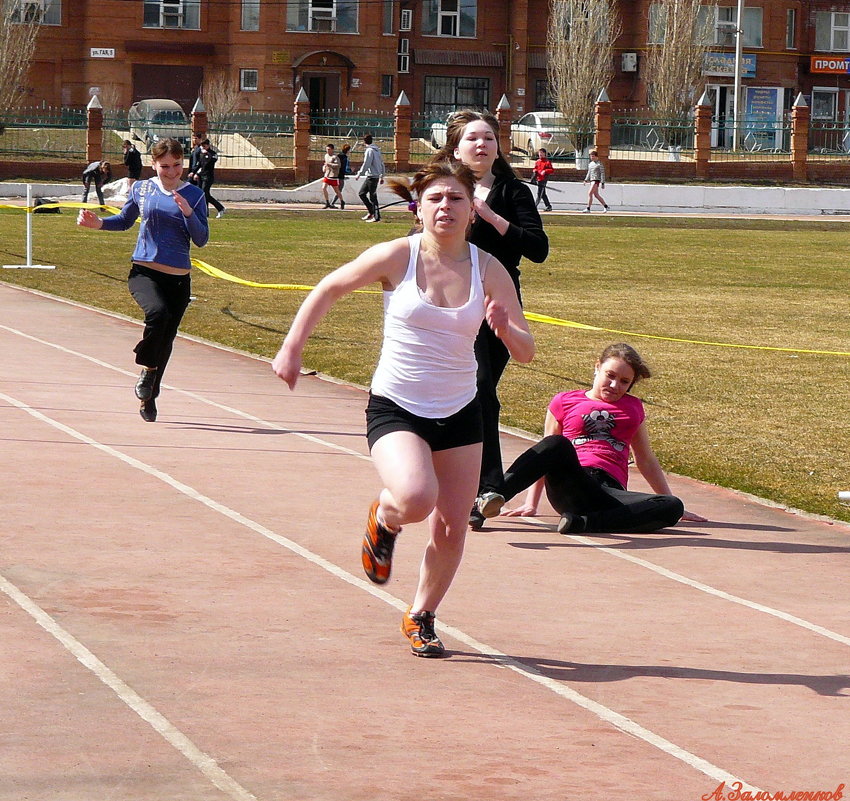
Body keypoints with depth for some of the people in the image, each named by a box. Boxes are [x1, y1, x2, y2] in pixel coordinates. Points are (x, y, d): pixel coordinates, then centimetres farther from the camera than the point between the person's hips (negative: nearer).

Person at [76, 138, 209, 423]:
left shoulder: (194, 195, 1)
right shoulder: (141, 189, 4)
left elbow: (201, 240, -3)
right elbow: (125, 220, 19)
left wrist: (188, 212, -18)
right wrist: (99, 223, 2)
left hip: (178, 279, 1)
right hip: (144, 273, -1)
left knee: (166, 338, 7)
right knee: (158, 312, -32)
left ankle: (149, 397, 27)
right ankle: (147, 369, -9)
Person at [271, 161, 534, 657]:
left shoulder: (488, 270, -4)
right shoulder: (397, 257, -10)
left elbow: (526, 352, -3)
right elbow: (329, 289, 3)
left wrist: (505, 328, -25)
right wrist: (292, 349, 1)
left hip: (460, 413, 3)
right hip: (395, 408, -3)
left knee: (452, 528, 3)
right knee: (416, 498, -29)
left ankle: (422, 617, 29)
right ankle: (383, 521, 9)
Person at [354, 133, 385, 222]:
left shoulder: (369, 151, -13)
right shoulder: (377, 150, 14)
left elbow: (366, 164, -18)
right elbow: (382, 164, 18)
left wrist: (359, 174, -10)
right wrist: (382, 176, 22)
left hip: (372, 176, -9)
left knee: (373, 197, -5)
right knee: (361, 193, 14)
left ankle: (376, 217, -4)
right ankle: (371, 212, 14)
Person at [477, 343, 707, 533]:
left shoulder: (633, 408, 27)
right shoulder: (564, 402, 19)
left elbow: (646, 460, 34)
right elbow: (546, 456, 20)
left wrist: (672, 504, 33)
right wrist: (531, 504, 13)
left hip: (610, 489, 2)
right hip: (569, 487, -2)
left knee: (673, 508, -30)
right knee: (557, 444, -37)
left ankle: (583, 522, -40)